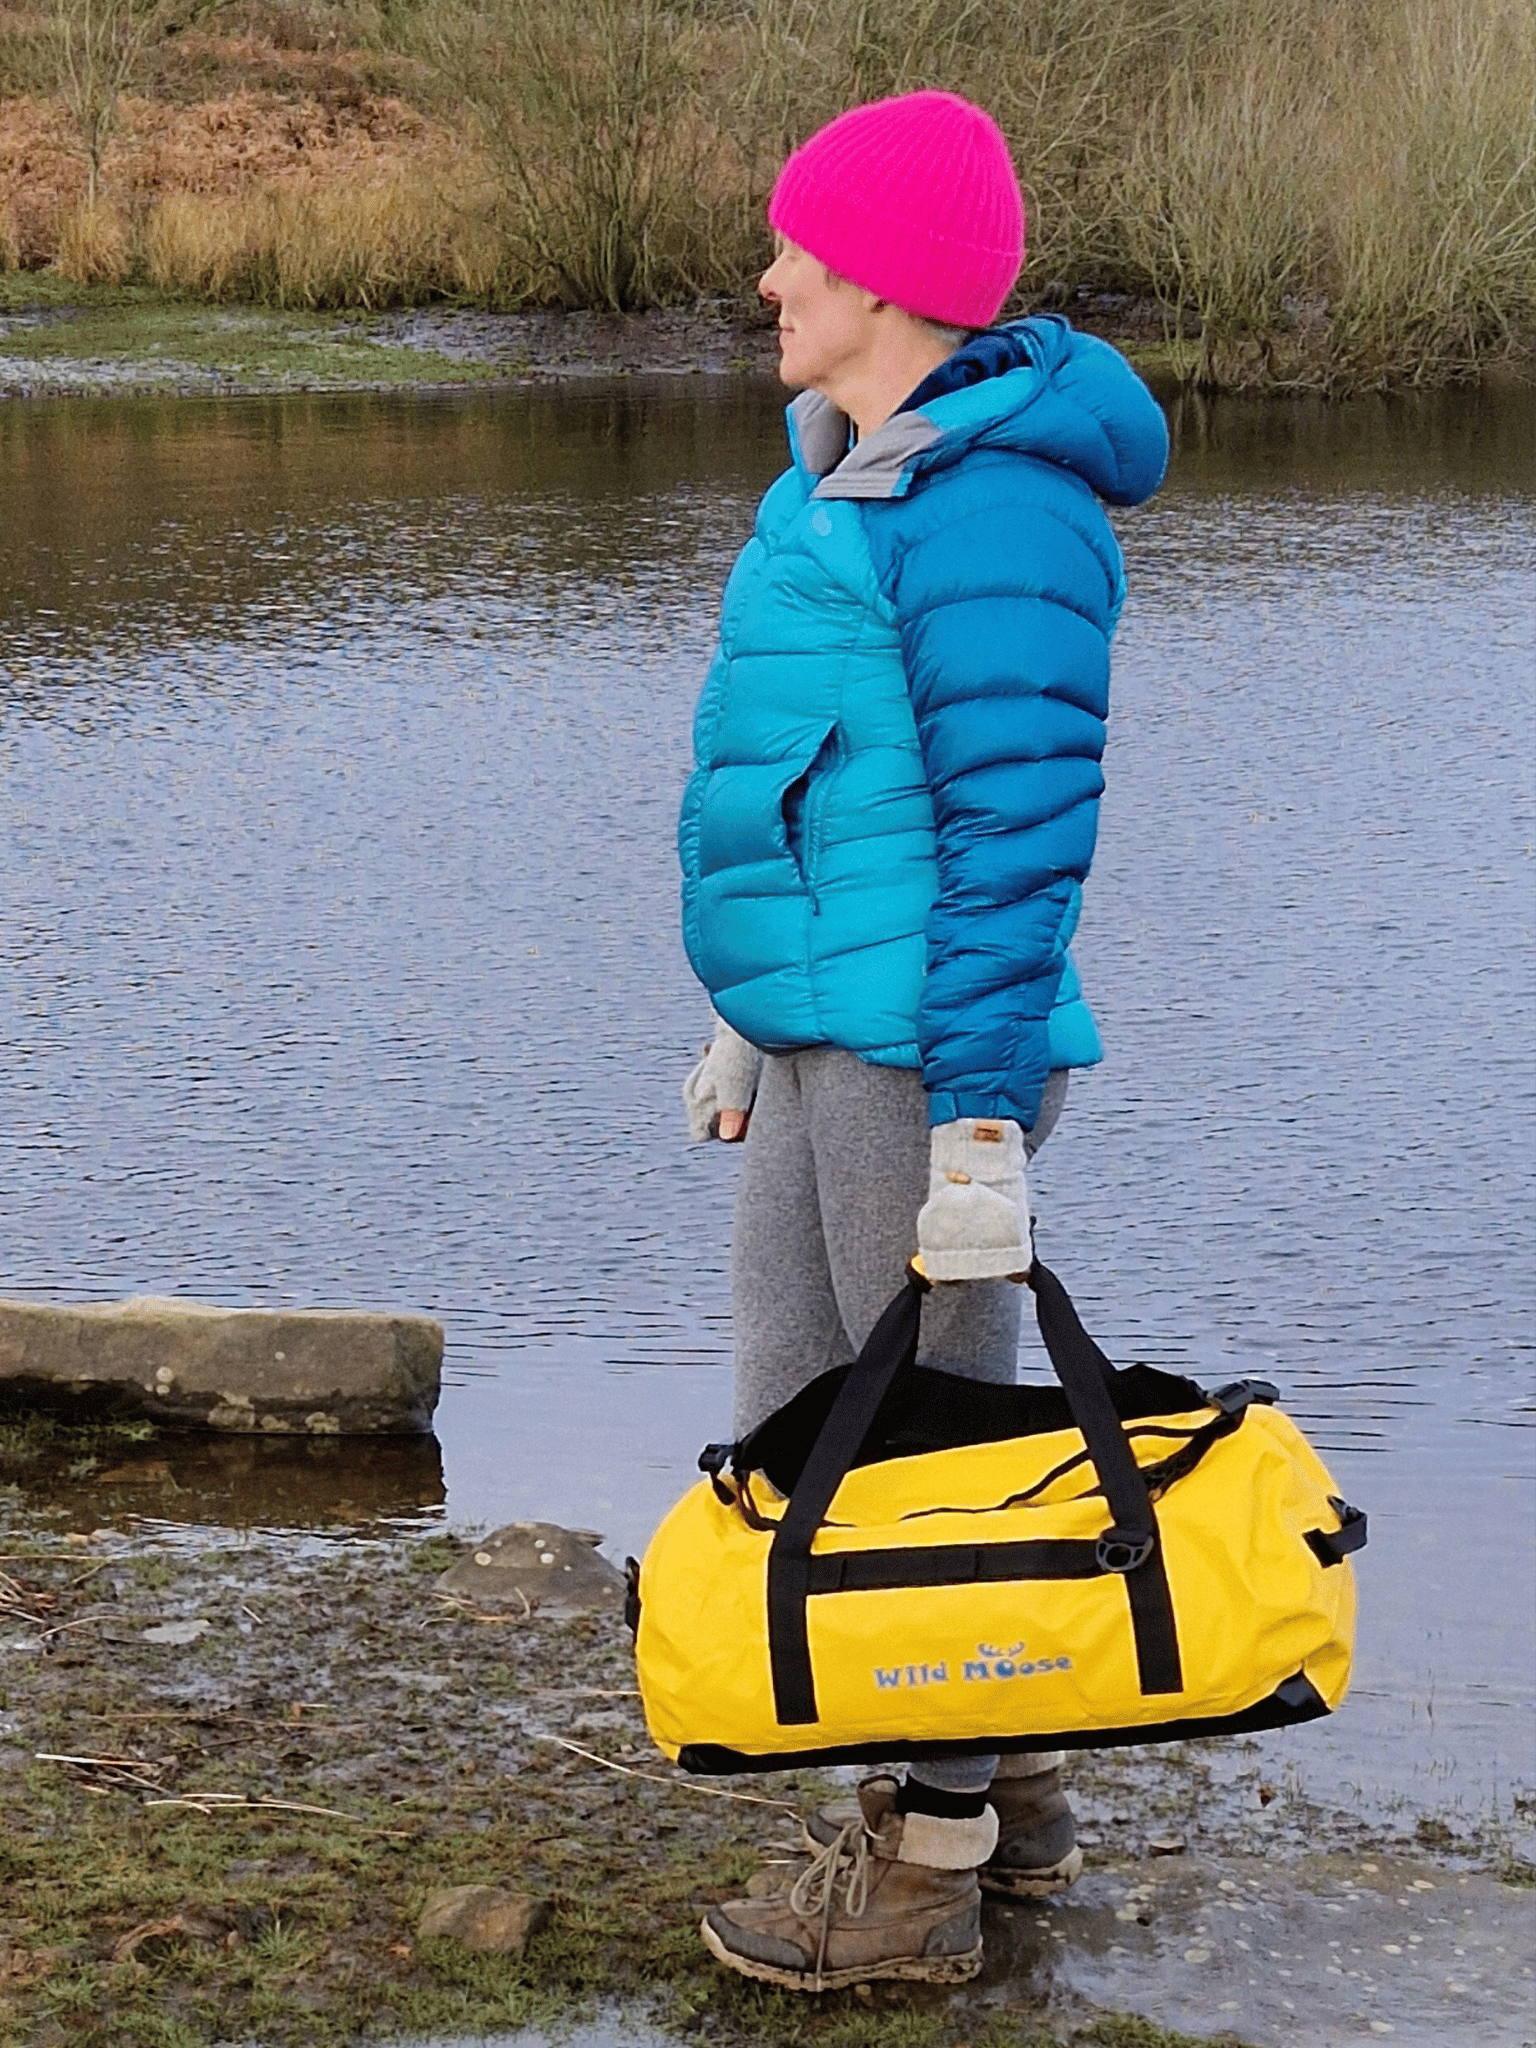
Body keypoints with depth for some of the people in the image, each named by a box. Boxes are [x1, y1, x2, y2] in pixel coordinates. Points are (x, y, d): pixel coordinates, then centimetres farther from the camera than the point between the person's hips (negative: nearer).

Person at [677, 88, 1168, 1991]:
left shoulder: (992, 512, -17)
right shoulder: (841, 477, 14)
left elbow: (1024, 834, -20)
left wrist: (982, 1130, -21)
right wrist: (755, 1017, 25)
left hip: (930, 1055, -10)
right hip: (823, 1040, 10)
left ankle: (924, 1872, 14)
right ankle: (1004, 1787, 30)